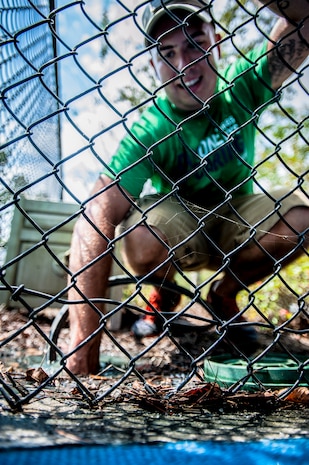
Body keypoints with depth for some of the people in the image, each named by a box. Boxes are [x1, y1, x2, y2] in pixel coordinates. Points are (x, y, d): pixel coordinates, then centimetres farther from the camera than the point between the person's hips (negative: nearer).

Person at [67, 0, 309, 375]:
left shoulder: (241, 89, -12)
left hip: (235, 226, 3)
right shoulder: (150, 130, -24)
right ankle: (163, 293, 2)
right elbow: (98, 217, -35)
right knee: (143, 236, -35)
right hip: (174, 231, -2)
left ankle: (224, 295, 0)